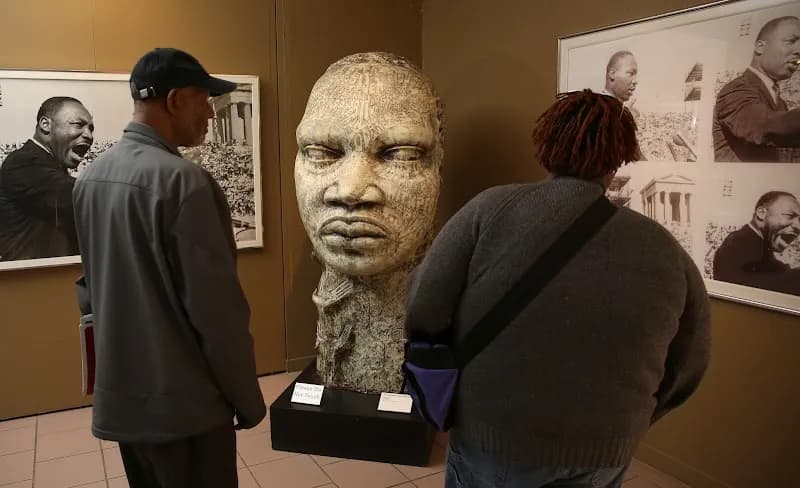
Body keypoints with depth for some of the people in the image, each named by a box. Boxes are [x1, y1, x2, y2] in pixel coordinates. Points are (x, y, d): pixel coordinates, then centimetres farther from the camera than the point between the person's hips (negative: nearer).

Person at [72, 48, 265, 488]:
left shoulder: (90, 177, 5)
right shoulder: (183, 180, -21)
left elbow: (98, 285, 12)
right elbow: (216, 306, -21)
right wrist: (249, 400, -9)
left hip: (119, 399, 8)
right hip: (182, 404, -8)